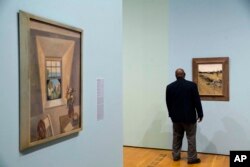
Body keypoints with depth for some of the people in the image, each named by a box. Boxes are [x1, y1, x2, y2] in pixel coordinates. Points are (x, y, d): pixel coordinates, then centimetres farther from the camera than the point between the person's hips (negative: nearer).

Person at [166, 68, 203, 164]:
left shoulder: (169, 87, -3)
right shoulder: (192, 85, -11)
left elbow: (168, 103, 5)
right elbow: (197, 101, -9)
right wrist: (200, 114, 2)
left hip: (176, 117, 3)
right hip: (189, 116, -3)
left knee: (177, 137, 15)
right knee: (191, 138, 6)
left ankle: (176, 156, 22)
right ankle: (192, 158, 10)